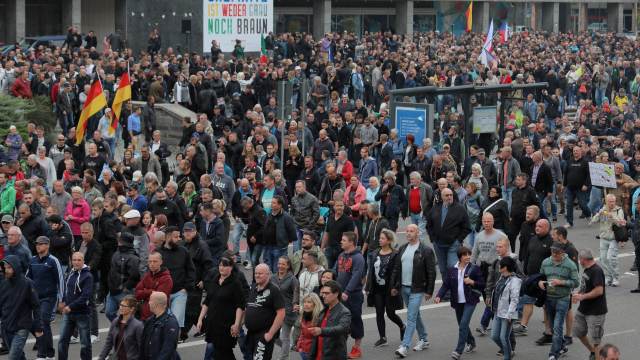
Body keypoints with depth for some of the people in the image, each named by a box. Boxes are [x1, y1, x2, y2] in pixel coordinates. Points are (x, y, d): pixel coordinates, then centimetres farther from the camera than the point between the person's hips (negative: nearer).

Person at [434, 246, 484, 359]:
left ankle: (459, 351, -15)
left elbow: (482, 285, -1)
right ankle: (471, 343, 40)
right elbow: (446, 285, 0)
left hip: (470, 301, -4)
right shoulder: (451, 270, 4)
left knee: (463, 324, -15)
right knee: (462, 325, 15)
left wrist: (472, 282, -19)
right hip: (458, 302, 4)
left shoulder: (474, 269, -4)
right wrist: (439, 296, -16)